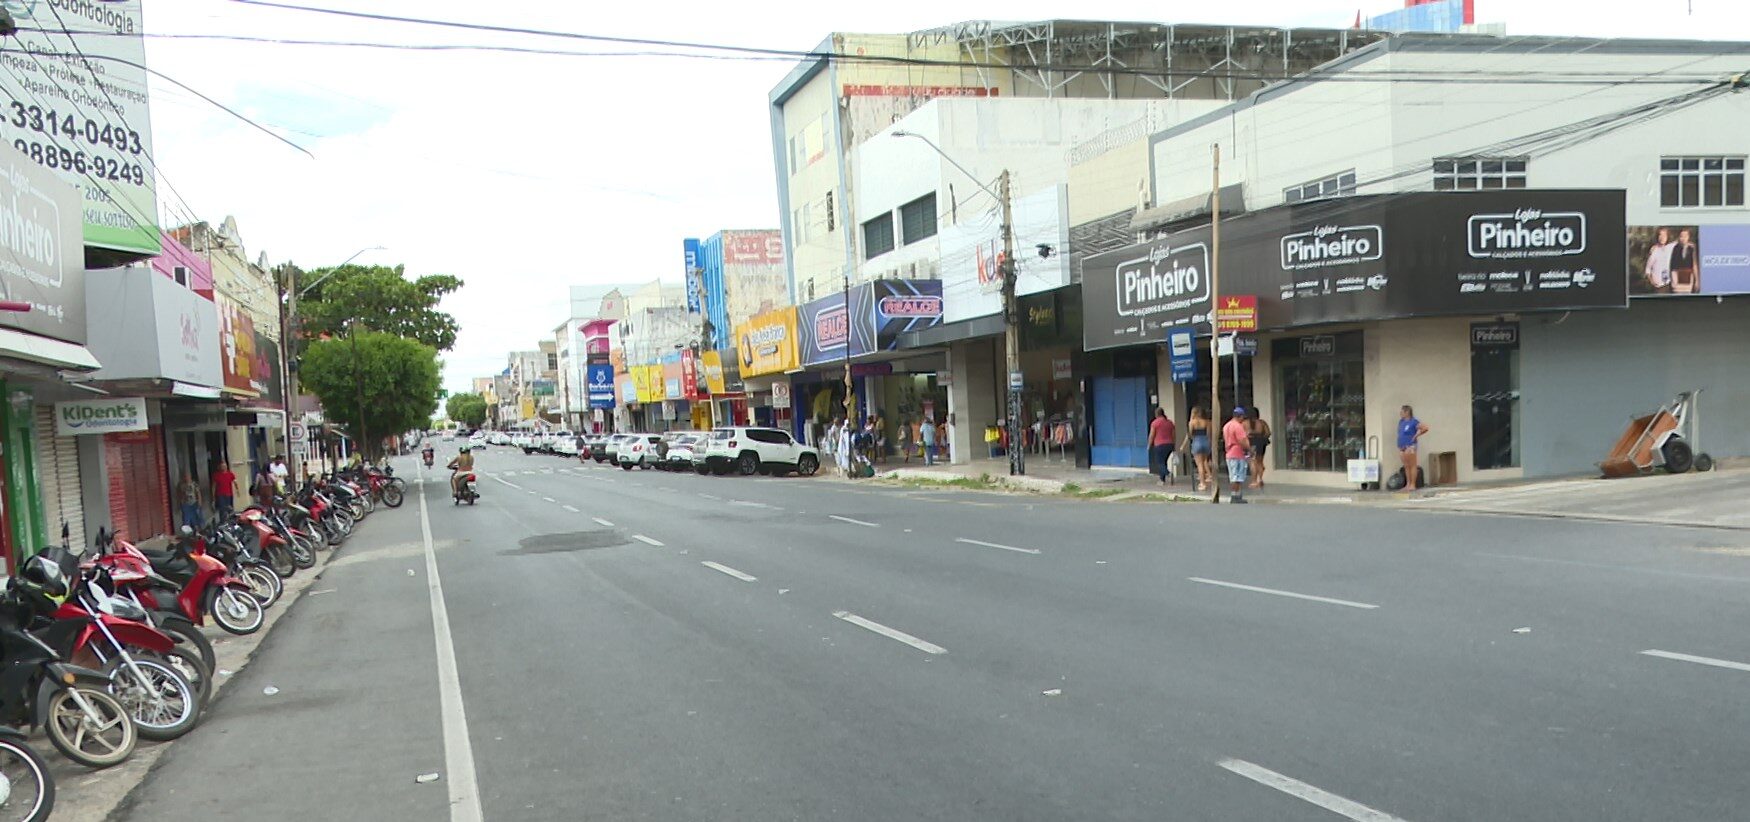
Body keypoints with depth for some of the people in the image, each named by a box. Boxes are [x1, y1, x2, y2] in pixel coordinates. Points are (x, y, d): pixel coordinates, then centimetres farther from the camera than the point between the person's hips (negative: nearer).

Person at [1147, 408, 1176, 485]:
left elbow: (1151, 435, -7)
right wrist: (1172, 442, 24)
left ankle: (1168, 473, -28)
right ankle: (1162, 480, 16)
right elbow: (1174, 435, 12)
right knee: (1164, 462, 15)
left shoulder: (1155, 422, -6)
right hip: (1169, 445, 6)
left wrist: (1149, 445, 4)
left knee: (1159, 462, -3)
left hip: (1159, 445, -6)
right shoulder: (1170, 422, 11)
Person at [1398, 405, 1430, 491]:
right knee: (1406, 466, 10)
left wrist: (1416, 435, -6)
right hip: (1402, 447, 7)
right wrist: (1399, 446, 13)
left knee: (1412, 466, -3)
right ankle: (1408, 484, 14)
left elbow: (1425, 428, -13)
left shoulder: (1413, 422, -8)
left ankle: (1412, 485, -2)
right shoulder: (1401, 421, 13)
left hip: (1410, 446, -7)